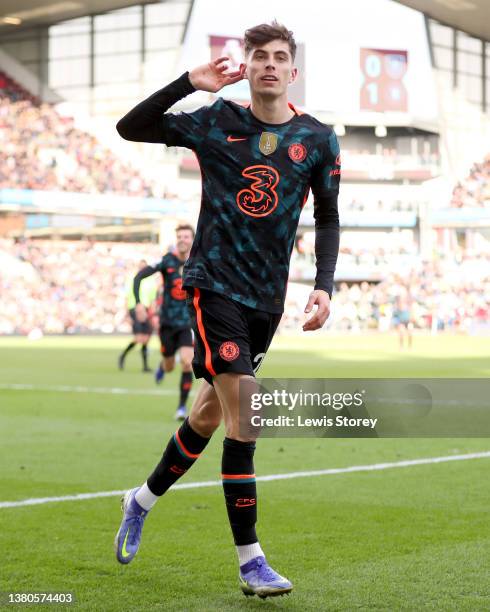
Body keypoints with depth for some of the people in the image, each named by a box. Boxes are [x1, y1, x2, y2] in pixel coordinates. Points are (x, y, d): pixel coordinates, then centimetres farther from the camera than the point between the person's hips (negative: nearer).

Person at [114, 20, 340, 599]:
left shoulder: (317, 139, 4)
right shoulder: (216, 123, -2)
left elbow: (327, 218, 12)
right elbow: (130, 128, -4)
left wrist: (323, 285, 0)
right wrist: (189, 82, -14)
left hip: (267, 296, 4)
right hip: (213, 283, -4)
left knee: (212, 411, 13)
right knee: (243, 412, -16)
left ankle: (144, 498, 38)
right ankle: (250, 561, -11)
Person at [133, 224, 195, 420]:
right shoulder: (167, 260, -10)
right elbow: (139, 277, -16)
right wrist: (138, 303, -29)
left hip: (188, 322, 1)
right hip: (167, 321, -1)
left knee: (187, 362, -17)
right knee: (170, 367, 11)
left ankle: (182, 406, -4)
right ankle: (162, 366, 50)